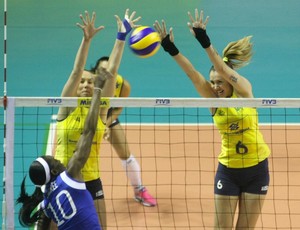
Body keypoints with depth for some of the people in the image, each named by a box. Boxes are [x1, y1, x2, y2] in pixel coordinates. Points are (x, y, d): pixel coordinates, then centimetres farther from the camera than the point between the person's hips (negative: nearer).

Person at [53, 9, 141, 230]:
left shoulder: (100, 109, 1)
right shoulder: (68, 108, -4)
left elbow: (112, 70, -3)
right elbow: (77, 71, -15)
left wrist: (122, 36, -7)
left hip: (91, 181, 2)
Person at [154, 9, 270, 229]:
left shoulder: (244, 91, -11)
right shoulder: (214, 99, -5)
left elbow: (223, 68, -27)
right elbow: (193, 74, -19)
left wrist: (205, 41, -39)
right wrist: (172, 49, -32)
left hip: (256, 169, -1)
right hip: (228, 170, 1)